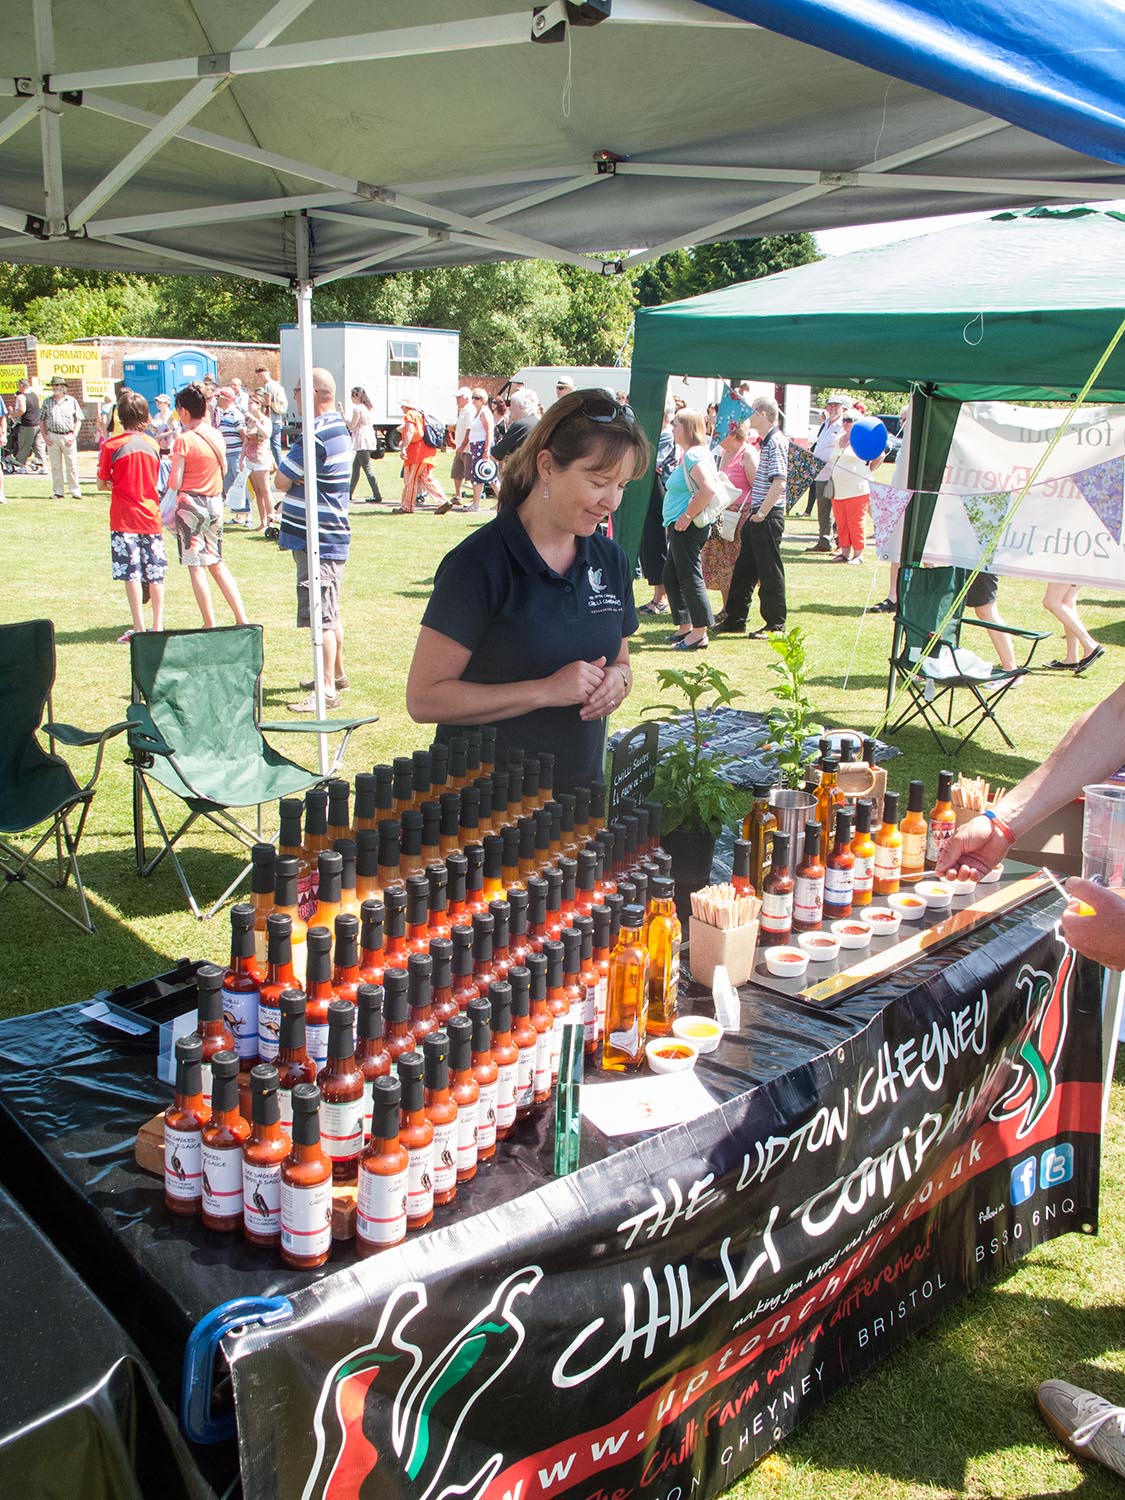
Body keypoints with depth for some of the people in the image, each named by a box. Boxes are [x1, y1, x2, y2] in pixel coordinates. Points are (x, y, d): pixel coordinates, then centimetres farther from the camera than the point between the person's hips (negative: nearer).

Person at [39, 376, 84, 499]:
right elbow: (41, 420, 12)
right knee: (55, 466, 4)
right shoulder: (47, 402, 9)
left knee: (72, 465, -2)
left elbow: (78, 420, 5)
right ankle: (58, 492, 9)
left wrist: (73, 435, -5)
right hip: (52, 437, 2)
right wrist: (44, 435, 1)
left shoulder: (71, 401, 5)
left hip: (68, 437, -2)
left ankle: (75, 491, 3)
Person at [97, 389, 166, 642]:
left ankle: (139, 629, -3)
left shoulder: (111, 445, -7)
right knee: (155, 575, 8)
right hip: (151, 516, 3)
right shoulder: (153, 444, 3)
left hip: (124, 519, -3)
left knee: (131, 574, -1)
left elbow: (101, 484, 0)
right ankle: (158, 626, 11)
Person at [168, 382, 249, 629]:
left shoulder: (183, 440, -14)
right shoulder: (216, 436, 4)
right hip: (215, 503, 6)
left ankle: (210, 625, 4)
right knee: (216, 564, 16)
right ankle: (242, 618, 10)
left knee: (196, 567, 2)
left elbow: (175, 484, -14)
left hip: (190, 505, -6)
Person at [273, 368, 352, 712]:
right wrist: (302, 479, -9)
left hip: (317, 539, -10)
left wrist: (295, 479, 5)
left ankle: (327, 690, -7)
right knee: (330, 612, 20)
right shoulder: (339, 428, 11)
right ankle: (337, 674, 32)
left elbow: (281, 481, -13)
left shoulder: (316, 435, -20)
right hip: (333, 533, 10)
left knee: (322, 617, -8)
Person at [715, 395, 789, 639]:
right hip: (758, 514, 10)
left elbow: (779, 483, -22)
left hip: (768, 516, -10)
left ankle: (776, 625, 6)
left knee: (770, 572, -2)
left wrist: (762, 513, -20)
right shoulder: (766, 441, 15)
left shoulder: (776, 442, -14)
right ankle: (735, 620, 22)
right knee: (743, 569, 14)